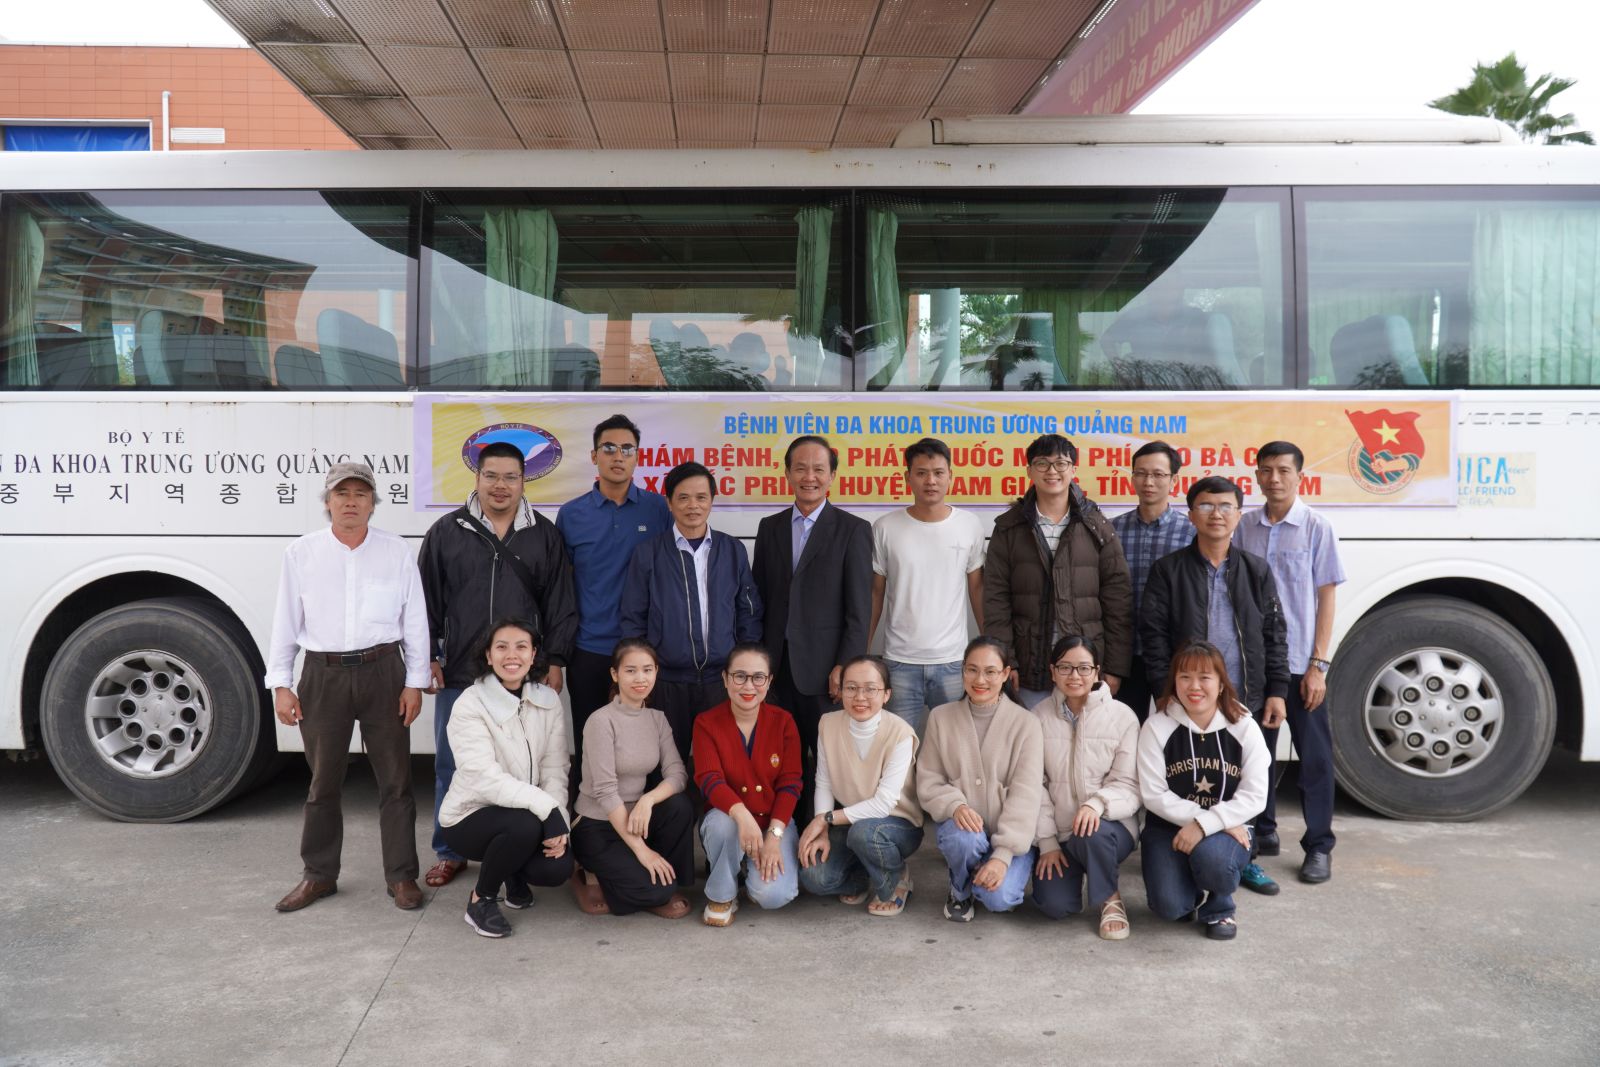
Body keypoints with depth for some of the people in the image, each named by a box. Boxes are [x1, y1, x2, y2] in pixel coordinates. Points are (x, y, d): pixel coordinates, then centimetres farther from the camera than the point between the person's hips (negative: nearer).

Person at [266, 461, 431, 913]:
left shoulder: (397, 552, 1)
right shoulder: (301, 552, 2)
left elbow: (415, 622, 2)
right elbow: (285, 623, 4)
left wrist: (415, 682, -1)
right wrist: (280, 684, -1)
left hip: (382, 672, 0)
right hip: (323, 674, 1)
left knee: (394, 778, 5)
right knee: (323, 780, 11)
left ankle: (401, 875, 16)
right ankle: (319, 875, 25)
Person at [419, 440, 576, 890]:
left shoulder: (543, 535, 6)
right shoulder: (447, 531, 5)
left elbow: (559, 604, 7)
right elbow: (427, 600, 7)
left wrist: (554, 662, 3)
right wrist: (427, 657, 3)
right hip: (458, 673, 0)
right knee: (451, 766, 7)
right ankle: (449, 852, 22)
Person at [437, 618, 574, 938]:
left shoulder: (548, 701, -2)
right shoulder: (470, 705, -17)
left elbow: (555, 770, -6)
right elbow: (486, 779, -28)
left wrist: (559, 822, -23)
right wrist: (548, 808, -37)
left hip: (531, 814, 4)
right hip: (470, 816, -4)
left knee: (557, 867, -22)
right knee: (525, 824, -34)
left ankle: (515, 874, 16)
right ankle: (480, 899, -6)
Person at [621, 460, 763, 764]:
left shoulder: (733, 551, 4)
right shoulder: (648, 554, 0)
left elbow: (749, 613, 8)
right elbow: (633, 619, 4)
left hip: (722, 679, 1)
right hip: (667, 681, -1)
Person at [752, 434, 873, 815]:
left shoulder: (853, 530, -3)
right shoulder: (769, 527, 11)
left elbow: (860, 608, -6)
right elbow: (759, 597, 12)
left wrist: (846, 667, -12)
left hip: (824, 669, -4)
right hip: (777, 666, 4)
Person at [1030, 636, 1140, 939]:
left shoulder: (1122, 716, -6)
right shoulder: (1039, 716, 0)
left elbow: (1129, 785, -9)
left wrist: (1097, 803, -30)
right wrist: (1047, 842, -7)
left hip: (1110, 826, -2)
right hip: (1058, 832, 2)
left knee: (1092, 833, -37)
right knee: (1055, 905, -18)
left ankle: (1110, 898, -6)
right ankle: (1071, 869, 18)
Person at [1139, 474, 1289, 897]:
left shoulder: (1256, 570, 9)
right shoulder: (1168, 570, 0)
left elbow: (1273, 635, 9)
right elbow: (1154, 635, -2)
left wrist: (1276, 690, 3)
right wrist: (1165, 692, -9)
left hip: (1244, 700, 3)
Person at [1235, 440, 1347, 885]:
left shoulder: (1317, 528, -4)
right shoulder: (1246, 527, 5)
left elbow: (1326, 598, -4)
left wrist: (1318, 665, -9)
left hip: (1300, 663, -3)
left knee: (1314, 755, 3)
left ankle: (1319, 846, 13)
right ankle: (1263, 831, 27)